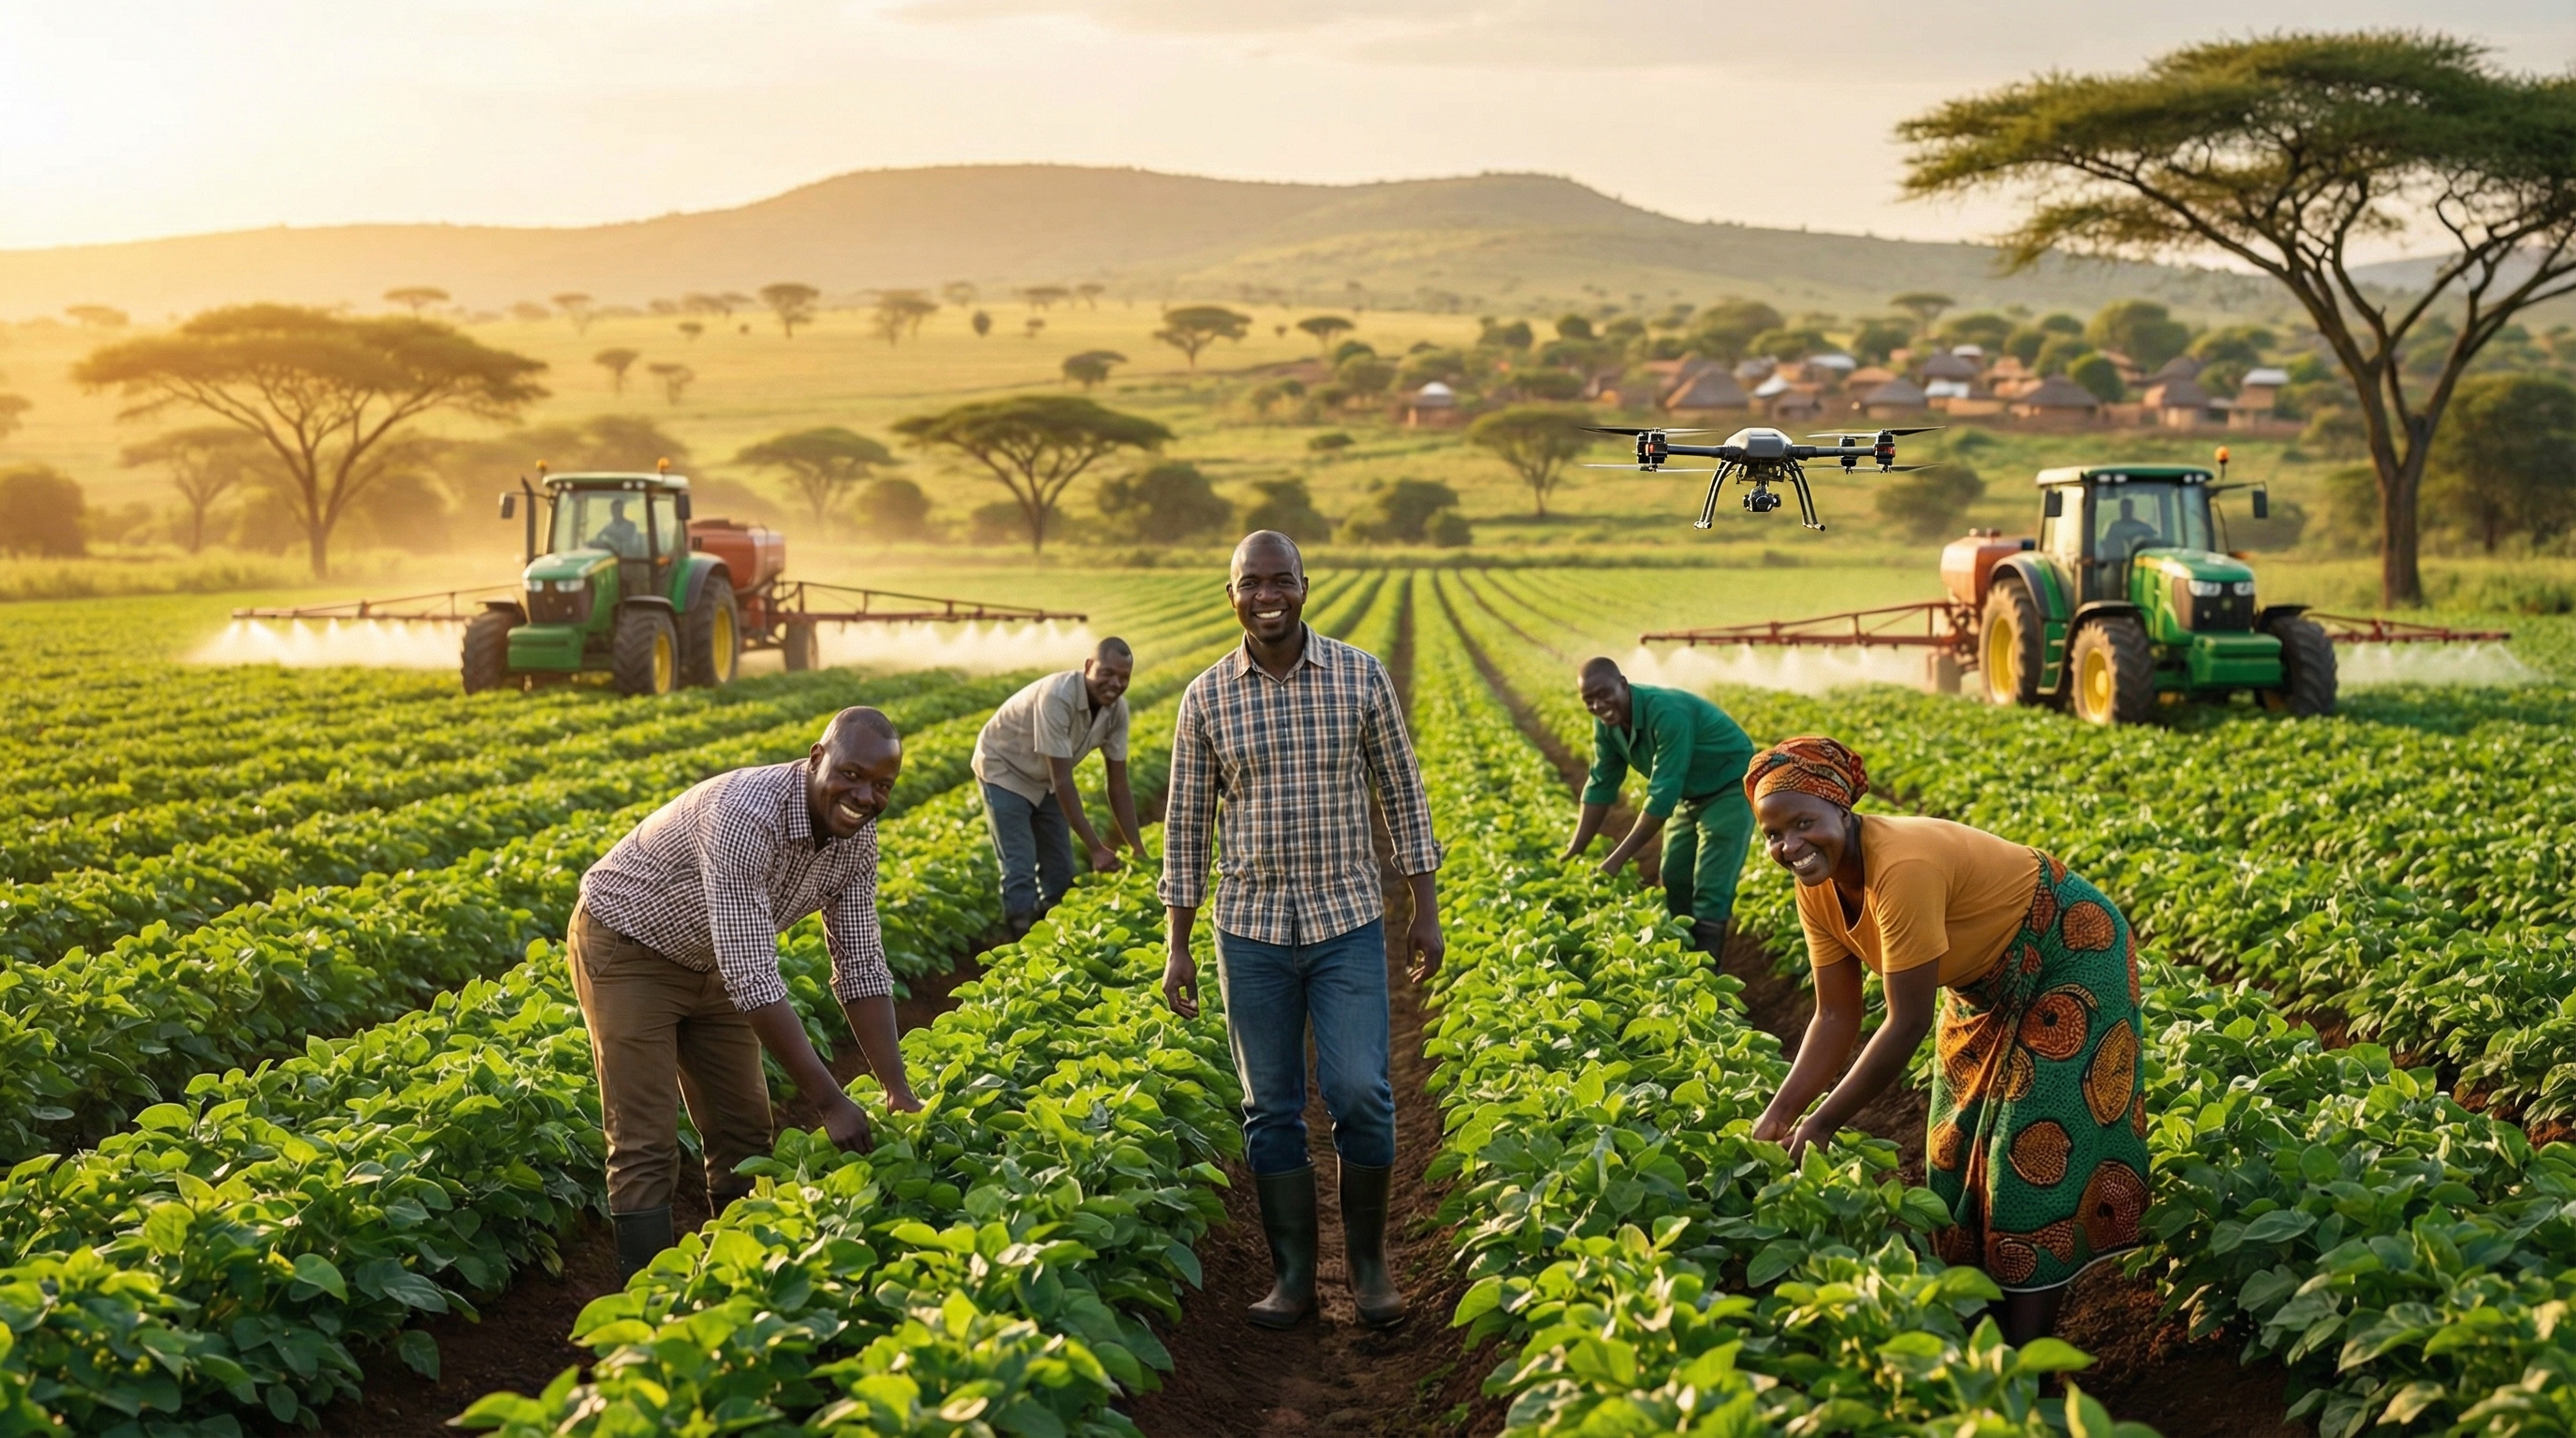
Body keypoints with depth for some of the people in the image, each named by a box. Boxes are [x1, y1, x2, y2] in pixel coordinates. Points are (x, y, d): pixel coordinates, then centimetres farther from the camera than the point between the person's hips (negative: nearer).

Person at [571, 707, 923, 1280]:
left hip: (711, 962, 7)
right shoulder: (747, 816, -38)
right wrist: (830, 1101, -37)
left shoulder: (856, 836, -13)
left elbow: (862, 965, -8)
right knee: (647, 1144, -8)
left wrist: (898, 1090, -16)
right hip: (628, 945, -7)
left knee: (745, 1132, 7)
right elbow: (753, 979, -39)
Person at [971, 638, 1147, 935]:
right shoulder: (1057, 698, -37)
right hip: (1004, 769, -7)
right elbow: (1063, 782, -36)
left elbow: (1118, 784, -9)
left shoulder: (1116, 709, -17)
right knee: (1020, 872, -13)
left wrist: (1138, 850, -13)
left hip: (1044, 780, 7)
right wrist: (1095, 849, -36)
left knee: (1060, 872, 7)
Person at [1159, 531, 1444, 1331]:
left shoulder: (1362, 678, -2)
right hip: (1252, 932, 1)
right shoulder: (1207, 698, 0)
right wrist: (1177, 948, 4)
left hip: (1349, 925, -1)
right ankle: (1292, 1275, 16)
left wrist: (1425, 911, 2)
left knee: (1360, 1094, -9)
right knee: (1271, 1110, 5)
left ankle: (1369, 1263, 10)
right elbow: (1187, 825, 5)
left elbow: (1402, 795, 4)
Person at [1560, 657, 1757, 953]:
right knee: (1673, 882, 10)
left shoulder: (1667, 713, -35)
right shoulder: (1606, 723, -11)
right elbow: (1601, 786, -2)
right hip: (1690, 793, 8)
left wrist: (1618, 858, -34)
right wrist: (1573, 853, -5)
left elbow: (1662, 794, -35)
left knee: (1710, 890, -14)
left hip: (1729, 787, -8)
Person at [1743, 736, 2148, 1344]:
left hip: (2070, 957, -9)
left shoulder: (1901, 867, -37)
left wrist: (1821, 1123, -28)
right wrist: (1780, 1114, -16)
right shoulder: (1819, 883, -11)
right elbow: (1837, 1017, -6)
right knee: (1957, 1148, 10)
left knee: (2035, 1150, -10)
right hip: (1989, 984, 9)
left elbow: (1908, 1022, -34)